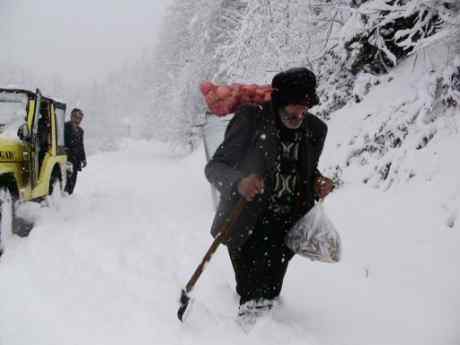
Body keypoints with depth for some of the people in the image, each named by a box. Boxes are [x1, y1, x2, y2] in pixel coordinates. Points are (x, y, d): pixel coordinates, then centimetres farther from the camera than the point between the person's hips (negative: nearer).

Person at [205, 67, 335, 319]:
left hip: (287, 226, 4)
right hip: (247, 225, -3)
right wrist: (238, 182, -35)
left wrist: (317, 184, -2)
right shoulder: (251, 119, -12)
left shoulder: (315, 130, 3)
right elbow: (214, 167, -14)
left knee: (268, 292, 8)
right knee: (250, 291, 1)